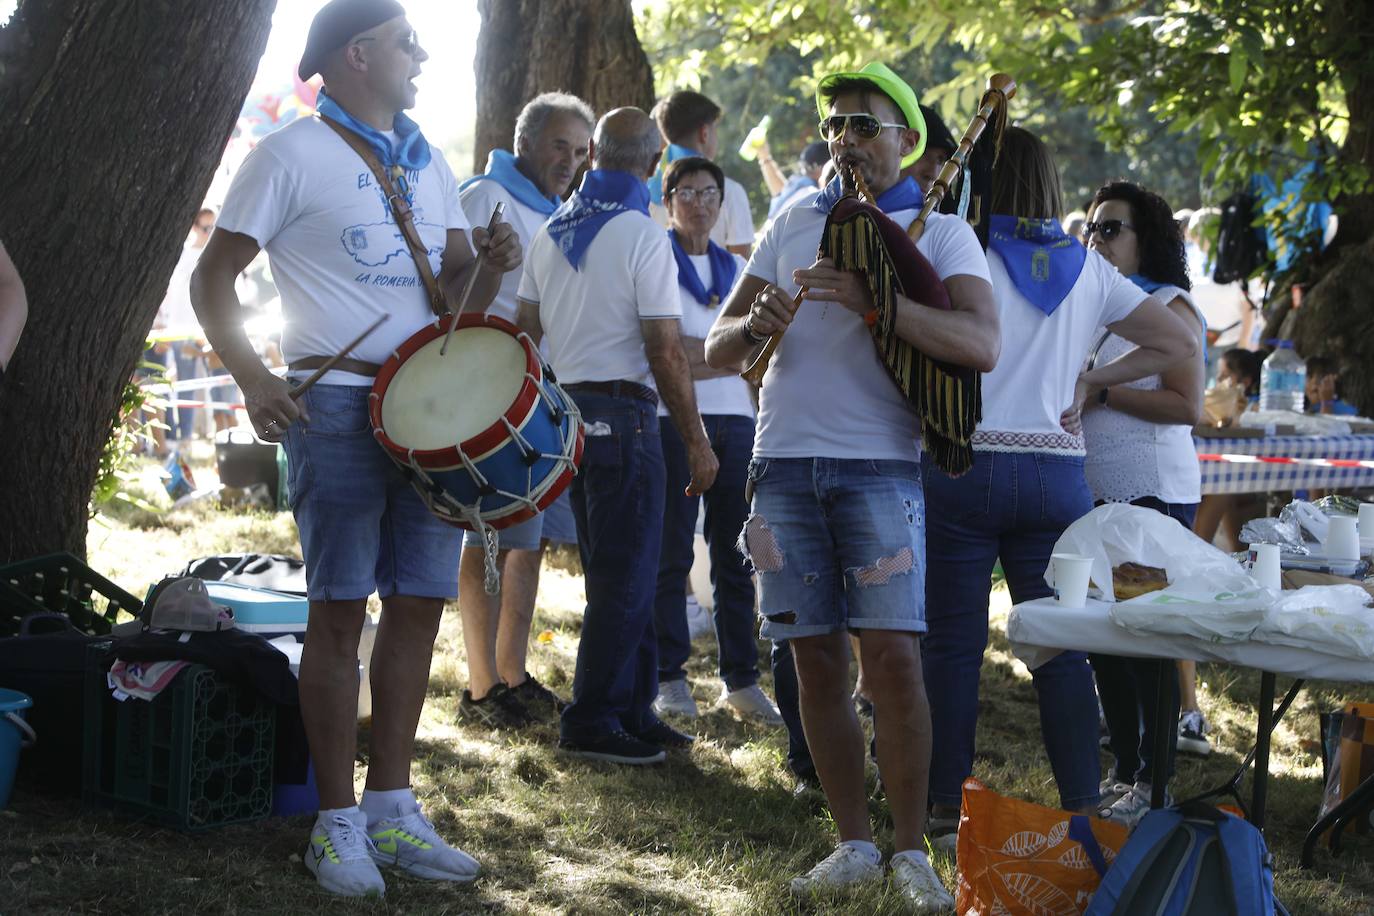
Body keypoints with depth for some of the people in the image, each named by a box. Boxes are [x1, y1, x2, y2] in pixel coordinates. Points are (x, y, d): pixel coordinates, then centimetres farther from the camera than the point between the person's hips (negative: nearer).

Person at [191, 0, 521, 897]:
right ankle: (338, 823, 3)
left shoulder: (427, 161, 17)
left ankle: (391, 807, 15)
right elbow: (214, 279, -4)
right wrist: (253, 375, -18)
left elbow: (456, 285, 19)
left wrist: (491, 266, -4)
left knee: (419, 604, 6)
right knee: (341, 609, -4)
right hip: (338, 401, -6)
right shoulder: (292, 156, -2)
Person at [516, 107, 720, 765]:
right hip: (622, 413, -8)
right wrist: (697, 442, -9)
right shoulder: (641, 236, -13)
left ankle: (633, 711, 22)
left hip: (566, 409, 8)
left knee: (613, 574, 16)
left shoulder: (551, 230, 9)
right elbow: (666, 352, -15)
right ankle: (593, 722, 1)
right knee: (626, 578, -2)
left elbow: (525, 328, 15)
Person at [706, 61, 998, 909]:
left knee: (894, 657, -11)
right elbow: (718, 347, 14)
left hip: (880, 466, -4)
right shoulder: (795, 224, 16)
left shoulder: (941, 233, 4)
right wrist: (754, 326, -10)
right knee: (818, 659, 4)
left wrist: (871, 299, -23)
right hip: (785, 460, 4)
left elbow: (982, 345, -13)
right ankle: (854, 843, 14)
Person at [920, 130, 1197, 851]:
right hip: (1057, 474, 3)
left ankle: (948, 811, 5)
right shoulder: (1087, 269, 10)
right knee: (1064, 650, 6)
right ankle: (1083, 813, 6)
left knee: (953, 644, 2)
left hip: (962, 468, -3)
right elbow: (1177, 343, 13)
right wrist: (1090, 382, 11)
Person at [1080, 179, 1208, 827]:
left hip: (1153, 494, -8)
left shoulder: (1171, 307, -5)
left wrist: (1102, 391, -17)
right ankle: (1123, 773, 17)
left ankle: (1155, 784, -3)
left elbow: (1188, 406, -15)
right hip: (1094, 493, 8)